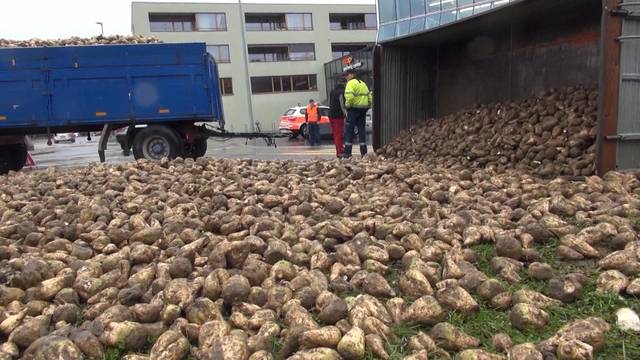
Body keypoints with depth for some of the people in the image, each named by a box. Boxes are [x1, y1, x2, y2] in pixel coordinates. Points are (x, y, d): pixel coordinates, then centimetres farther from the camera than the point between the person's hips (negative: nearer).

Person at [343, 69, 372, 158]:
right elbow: (370, 97, 17)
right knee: (361, 129, 9)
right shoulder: (363, 83, 19)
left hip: (354, 108, -7)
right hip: (363, 109, 8)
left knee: (349, 130, -2)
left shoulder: (351, 83, -8)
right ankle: (364, 152, 7)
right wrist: (367, 106, 18)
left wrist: (347, 105, -8)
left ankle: (347, 153, -4)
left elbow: (349, 97, -23)